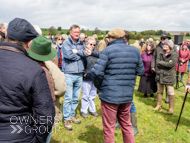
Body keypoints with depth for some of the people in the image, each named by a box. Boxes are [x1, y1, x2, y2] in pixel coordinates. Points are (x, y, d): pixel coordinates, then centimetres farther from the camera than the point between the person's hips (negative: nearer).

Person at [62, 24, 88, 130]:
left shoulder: (81, 43, 12)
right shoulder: (66, 43, -3)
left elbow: (86, 53, -1)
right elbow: (69, 55, -19)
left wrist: (77, 51, -13)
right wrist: (81, 55, -6)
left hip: (79, 74, 5)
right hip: (69, 74, -5)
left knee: (76, 97, 14)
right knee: (68, 98, -2)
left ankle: (72, 114, 30)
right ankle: (67, 119, 10)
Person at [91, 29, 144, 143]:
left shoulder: (107, 51, -12)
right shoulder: (135, 51, 3)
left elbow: (97, 72, -19)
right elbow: (141, 71, 8)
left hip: (110, 95, -5)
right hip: (127, 95, 5)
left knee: (109, 128, 11)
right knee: (126, 125, 23)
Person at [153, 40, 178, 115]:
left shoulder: (174, 54, -6)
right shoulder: (161, 54, 9)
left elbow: (171, 64, -19)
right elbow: (157, 63, -2)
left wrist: (161, 63, -11)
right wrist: (166, 64, -14)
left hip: (169, 76, -5)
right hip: (160, 75, 5)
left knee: (170, 93, 1)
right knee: (159, 91, 14)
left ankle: (171, 108, 13)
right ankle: (158, 105, 28)